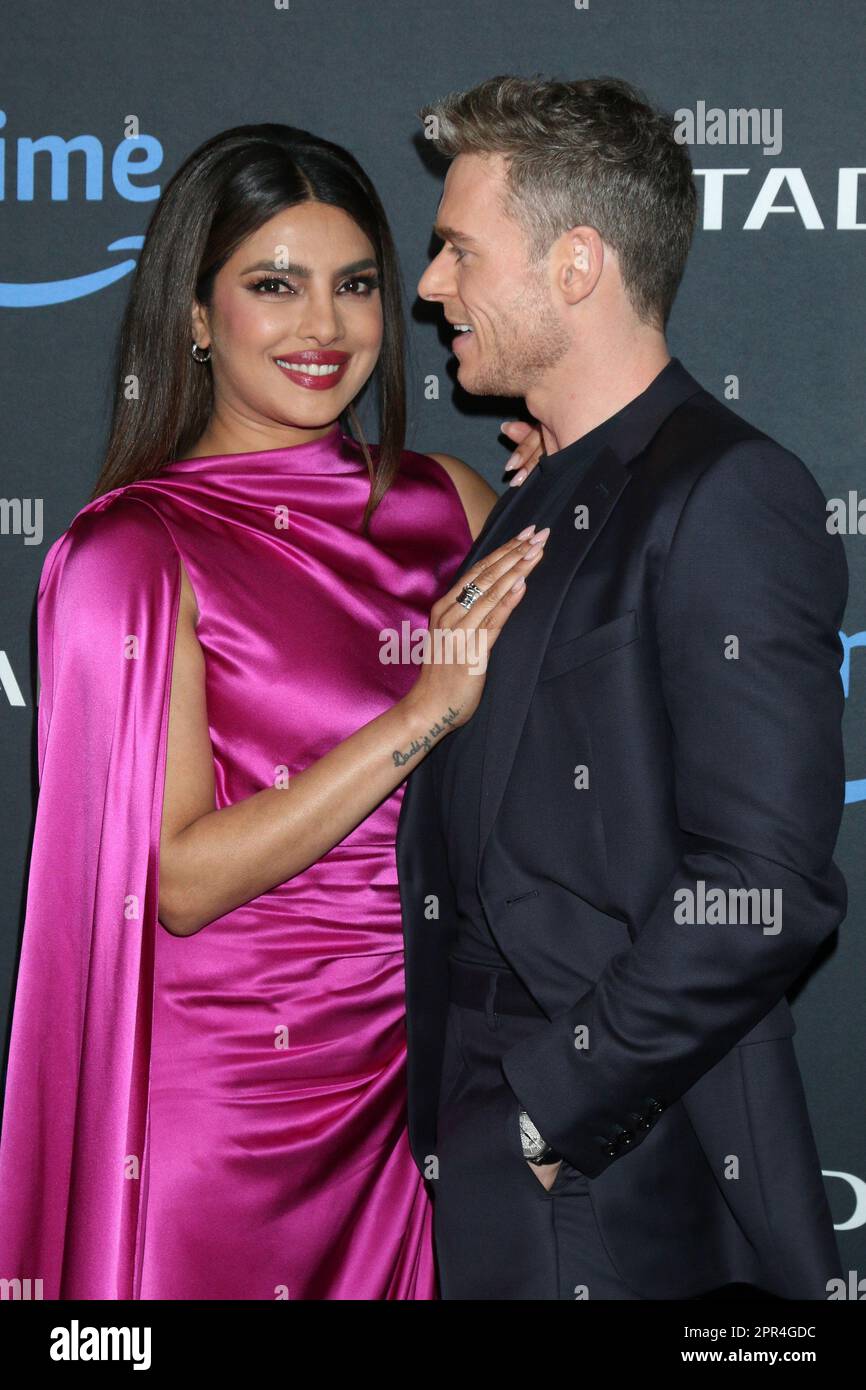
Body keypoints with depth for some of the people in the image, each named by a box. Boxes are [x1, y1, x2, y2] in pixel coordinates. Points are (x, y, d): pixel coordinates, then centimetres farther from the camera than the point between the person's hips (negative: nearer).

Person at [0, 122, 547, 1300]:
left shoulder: (446, 500, 3)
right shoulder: (137, 549, -11)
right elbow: (181, 879, -16)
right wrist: (423, 711, -21)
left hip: (414, 1070, 5)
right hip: (229, 1099, -4)